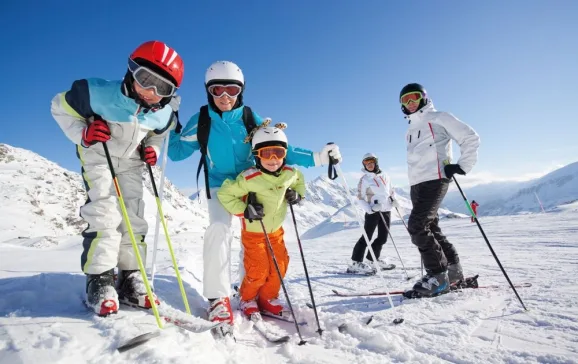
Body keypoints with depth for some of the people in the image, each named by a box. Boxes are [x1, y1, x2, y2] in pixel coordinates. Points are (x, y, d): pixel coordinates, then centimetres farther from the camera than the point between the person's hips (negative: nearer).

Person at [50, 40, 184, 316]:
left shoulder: (163, 114, -12)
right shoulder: (99, 93, -25)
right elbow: (60, 107, -10)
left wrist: (151, 149, -11)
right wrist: (82, 134, -26)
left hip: (130, 163, 4)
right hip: (98, 157, -4)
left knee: (134, 219, -1)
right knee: (105, 214, -19)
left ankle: (129, 282, 10)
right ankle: (99, 281, -6)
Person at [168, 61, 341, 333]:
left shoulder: (250, 118, -6)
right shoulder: (201, 121, -6)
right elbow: (176, 152, 1)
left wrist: (316, 158, -17)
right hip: (219, 185, -1)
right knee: (219, 230, -25)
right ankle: (218, 299, -16)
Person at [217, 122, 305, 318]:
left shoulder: (290, 174, -11)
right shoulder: (249, 178, -28)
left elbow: (299, 181, 13)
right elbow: (224, 193, -21)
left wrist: (297, 194, -7)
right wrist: (244, 210, -31)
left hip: (276, 230, 5)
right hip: (253, 231, -5)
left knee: (280, 266, 5)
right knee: (258, 270, -6)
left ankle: (268, 298, 28)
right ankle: (247, 299, 24)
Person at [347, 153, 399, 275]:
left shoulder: (384, 175, 9)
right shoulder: (364, 179, -4)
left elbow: (391, 191, 21)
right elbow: (360, 198, -7)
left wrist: (394, 201, 3)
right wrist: (370, 209, -21)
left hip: (386, 211, 6)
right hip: (373, 212, -5)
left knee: (383, 238, 10)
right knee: (367, 237, -11)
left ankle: (373, 259, 25)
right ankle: (356, 263, -10)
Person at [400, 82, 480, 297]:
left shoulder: (438, 119, 2)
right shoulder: (411, 129, 23)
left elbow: (471, 138, -2)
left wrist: (463, 165, -10)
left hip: (434, 180, -8)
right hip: (416, 184, 8)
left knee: (417, 225, -17)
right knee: (431, 228, 8)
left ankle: (438, 275, -7)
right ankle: (452, 270, 19)